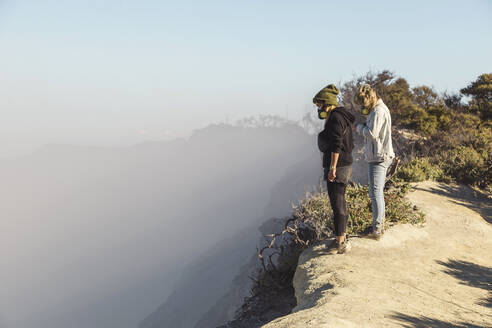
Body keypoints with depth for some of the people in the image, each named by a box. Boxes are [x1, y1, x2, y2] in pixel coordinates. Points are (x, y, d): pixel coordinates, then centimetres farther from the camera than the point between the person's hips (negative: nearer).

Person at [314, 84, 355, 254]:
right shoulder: (340, 116, 15)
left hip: (337, 167, -11)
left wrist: (332, 168, -23)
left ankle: (341, 242, -4)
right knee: (340, 203, 15)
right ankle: (343, 238, 23)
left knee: (337, 204, -7)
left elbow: (336, 145, -23)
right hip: (344, 164, 11)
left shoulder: (335, 118, -16)